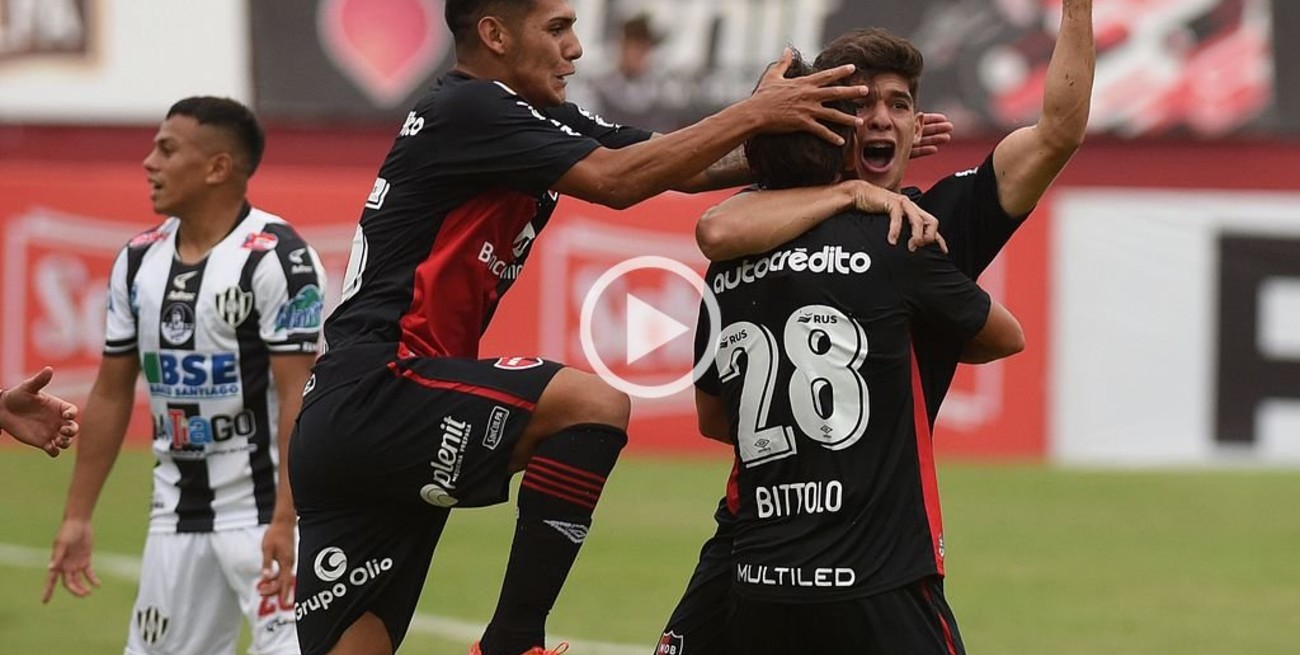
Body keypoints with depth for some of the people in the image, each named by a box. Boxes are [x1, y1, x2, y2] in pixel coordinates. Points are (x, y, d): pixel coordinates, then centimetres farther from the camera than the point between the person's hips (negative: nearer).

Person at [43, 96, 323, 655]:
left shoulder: (278, 258, -13)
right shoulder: (138, 261, 9)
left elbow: (299, 396, -18)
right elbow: (112, 393, 15)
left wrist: (285, 522, -24)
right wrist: (77, 516, 13)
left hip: (263, 504, -7)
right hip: (177, 510, 8)